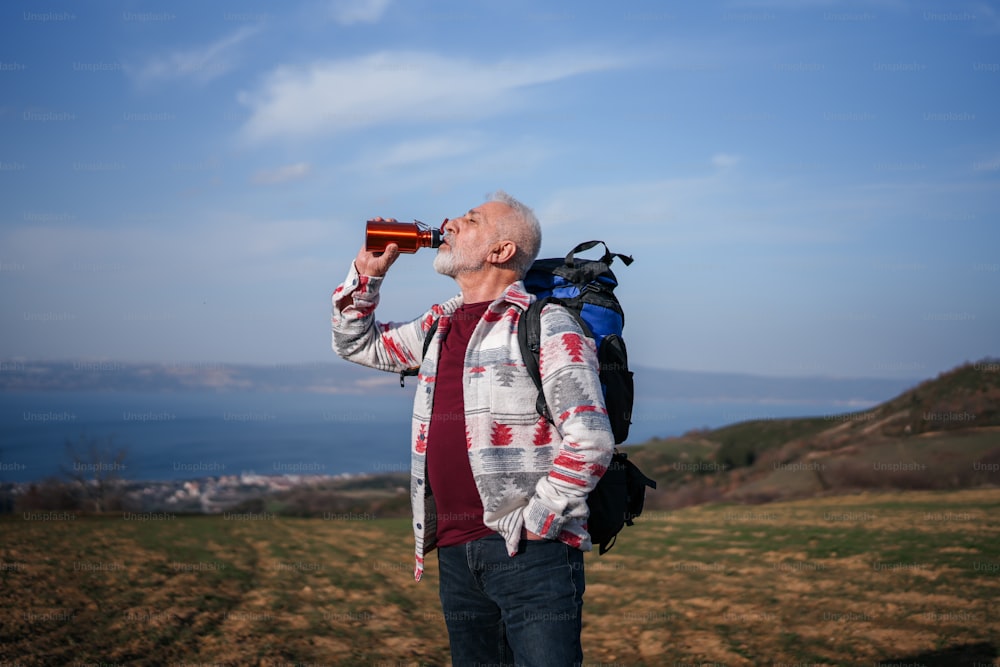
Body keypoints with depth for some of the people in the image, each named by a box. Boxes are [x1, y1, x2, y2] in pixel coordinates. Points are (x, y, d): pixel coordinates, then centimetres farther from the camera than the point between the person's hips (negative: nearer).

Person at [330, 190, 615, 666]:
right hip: (455, 553, 7)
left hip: (529, 551, -7)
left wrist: (534, 522, -14)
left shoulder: (547, 327, -6)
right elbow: (356, 342, 30)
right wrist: (367, 272, 15)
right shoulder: (438, 326, 16)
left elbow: (590, 441, -13)